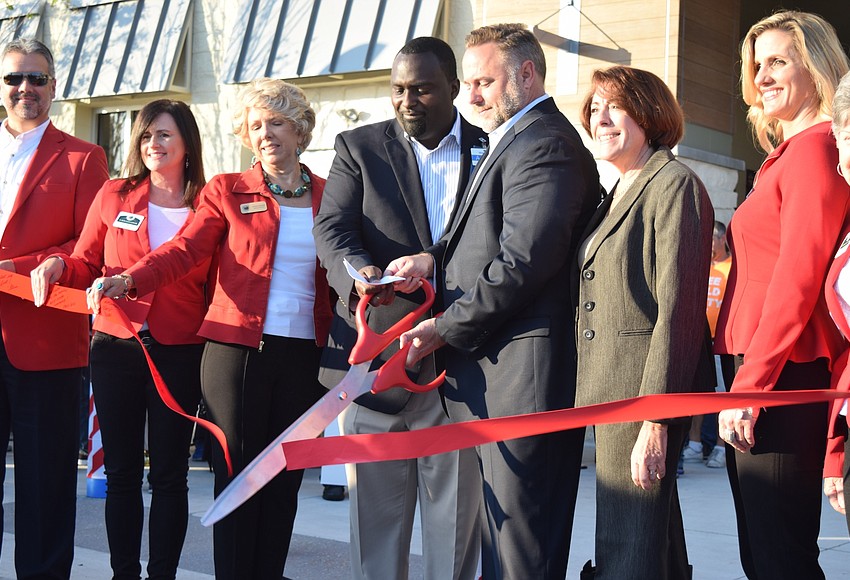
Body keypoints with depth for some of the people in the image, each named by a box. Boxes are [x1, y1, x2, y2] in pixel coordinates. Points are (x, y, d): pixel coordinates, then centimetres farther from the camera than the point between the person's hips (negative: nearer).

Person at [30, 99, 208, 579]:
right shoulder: (114, 196, 6)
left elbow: (218, 284, 3)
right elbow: (87, 266, 10)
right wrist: (59, 266, -11)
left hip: (179, 354, -2)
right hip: (116, 349, 2)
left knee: (169, 473, 6)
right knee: (121, 471, 9)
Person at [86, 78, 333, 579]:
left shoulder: (328, 196, 11)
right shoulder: (228, 191, 6)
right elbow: (185, 250, -7)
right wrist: (128, 281, -25)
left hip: (305, 355, 2)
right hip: (237, 351, -2)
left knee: (284, 481, 7)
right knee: (237, 478, 1)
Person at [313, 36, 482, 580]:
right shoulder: (359, 147, 8)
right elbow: (333, 227, -4)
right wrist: (359, 270, -25)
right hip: (376, 349, 0)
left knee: (457, 514, 6)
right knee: (374, 509, 7)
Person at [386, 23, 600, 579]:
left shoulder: (543, 144, -12)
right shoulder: (512, 142, 21)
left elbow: (521, 263, -20)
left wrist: (445, 330, -12)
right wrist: (436, 257, 2)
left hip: (522, 372, -10)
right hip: (494, 372, 10)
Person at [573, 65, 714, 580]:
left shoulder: (675, 185, -10)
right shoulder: (618, 195, 19)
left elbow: (678, 310, -18)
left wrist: (655, 421, -22)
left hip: (648, 388, -9)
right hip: (611, 393, 9)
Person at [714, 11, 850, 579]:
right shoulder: (786, 154, 19)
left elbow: (798, 280, -17)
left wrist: (749, 387, -18)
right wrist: (745, 382, 10)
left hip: (784, 378, -10)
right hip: (762, 372, 10)